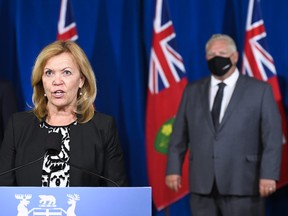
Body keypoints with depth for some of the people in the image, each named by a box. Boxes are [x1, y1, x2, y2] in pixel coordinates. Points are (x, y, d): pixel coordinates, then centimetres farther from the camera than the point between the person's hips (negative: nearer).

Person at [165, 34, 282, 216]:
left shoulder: (260, 90, 2)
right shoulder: (192, 91, 13)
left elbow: (272, 137, -3)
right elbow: (179, 134, 12)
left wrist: (269, 175, -11)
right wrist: (174, 169, 5)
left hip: (241, 184, -3)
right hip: (202, 184, 3)